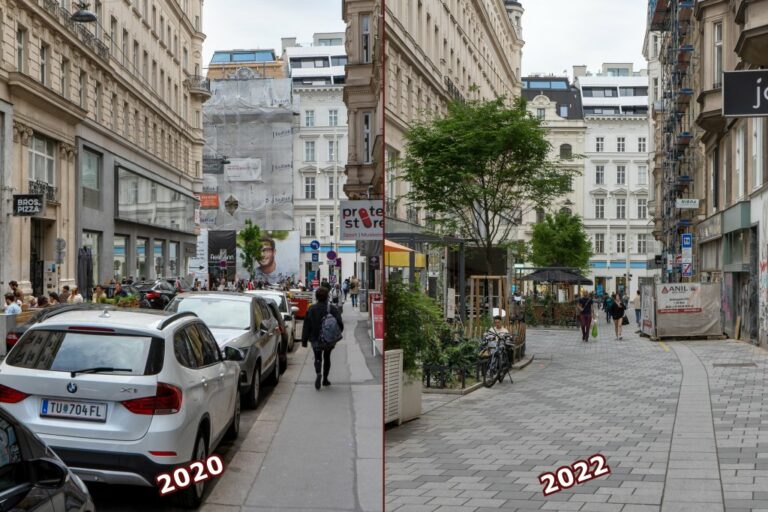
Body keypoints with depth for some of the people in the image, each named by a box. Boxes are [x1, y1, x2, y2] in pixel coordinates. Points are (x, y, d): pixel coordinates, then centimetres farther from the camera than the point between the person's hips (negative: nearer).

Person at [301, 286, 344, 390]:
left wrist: (304, 340, 3)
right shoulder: (333, 309, -7)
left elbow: (306, 326, -3)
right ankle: (325, 379, 22)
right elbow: (340, 324, -11)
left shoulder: (311, 309, -4)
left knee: (318, 358, 7)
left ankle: (318, 374, -23)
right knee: (327, 357, 19)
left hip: (315, 339, 0)